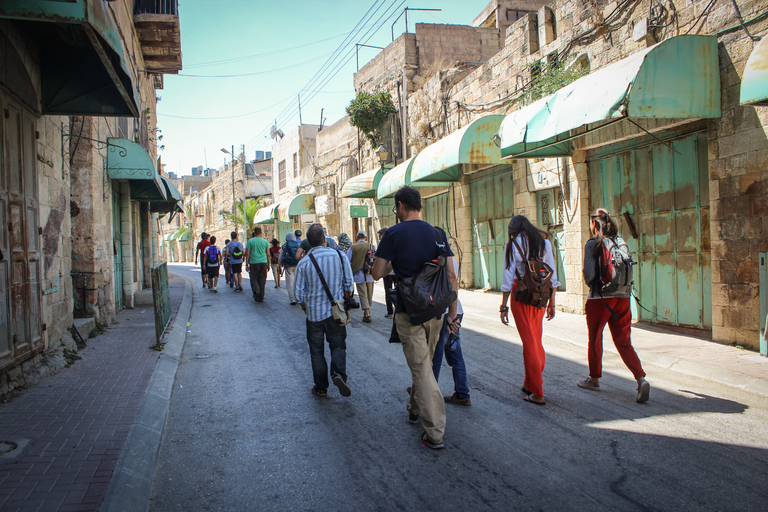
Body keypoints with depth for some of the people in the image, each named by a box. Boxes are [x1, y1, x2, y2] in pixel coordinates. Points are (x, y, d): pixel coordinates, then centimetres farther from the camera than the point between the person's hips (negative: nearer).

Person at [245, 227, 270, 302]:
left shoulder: (250, 241, -1)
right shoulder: (265, 241, 5)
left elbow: (247, 253, -3)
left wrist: (247, 264, 2)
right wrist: (268, 264, 15)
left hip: (254, 263, -2)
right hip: (263, 262, 2)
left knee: (254, 279, 7)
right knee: (262, 280, 7)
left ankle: (256, 291, -20)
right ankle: (261, 297, 8)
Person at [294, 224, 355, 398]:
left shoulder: (303, 263, -10)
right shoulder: (340, 256, -8)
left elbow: (299, 294, -4)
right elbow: (348, 284, -1)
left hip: (314, 314, 0)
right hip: (336, 312, 1)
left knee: (316, 350, 13)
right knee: (338, 345, 14)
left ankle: (321, 387, 19)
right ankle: (338, 373, -12)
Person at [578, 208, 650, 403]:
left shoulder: (593, 244, -8)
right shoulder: (621, 242, 8)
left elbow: (589, 273, -13)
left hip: (600, 298, -5)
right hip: (623, 297, 5)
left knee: (595, 339, 13)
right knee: (624, 342, 8)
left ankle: (594, 379, 25)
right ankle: (641, 378, -8)